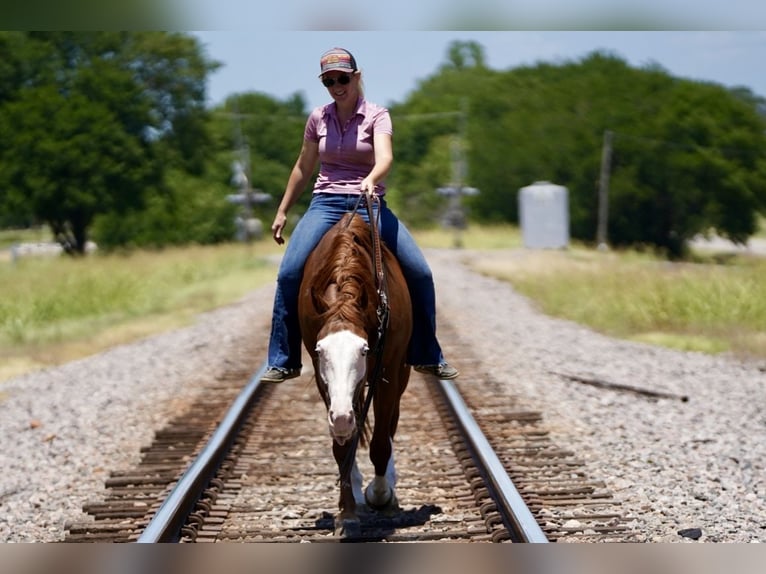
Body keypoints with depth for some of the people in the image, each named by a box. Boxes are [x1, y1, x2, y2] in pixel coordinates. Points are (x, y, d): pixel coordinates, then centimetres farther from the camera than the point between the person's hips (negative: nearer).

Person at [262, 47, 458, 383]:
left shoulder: (377, 116, -2)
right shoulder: (318, 119, 7)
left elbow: (385, 157, -21)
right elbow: (303, 168, 17)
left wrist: (371, 179, -43)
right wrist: (282, 212, 17)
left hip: (370, 205, -1)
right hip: (326, 204, 1)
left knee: (420, 274, -11)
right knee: (289, 273, -19)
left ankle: (427, 357, 8)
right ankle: (283, 362, -8)